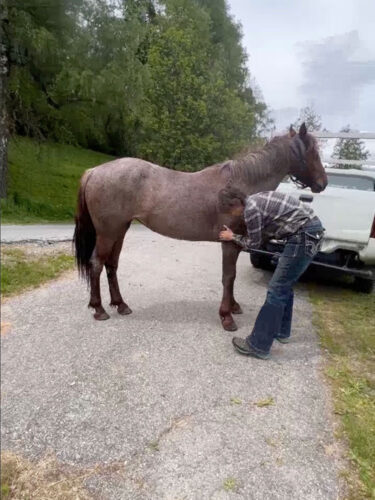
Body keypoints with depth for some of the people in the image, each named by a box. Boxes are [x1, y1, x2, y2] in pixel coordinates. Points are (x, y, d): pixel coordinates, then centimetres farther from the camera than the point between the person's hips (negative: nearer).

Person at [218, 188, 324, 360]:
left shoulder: (250, 208, -14)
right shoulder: (256, 200, 15)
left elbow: (254, 244, -1)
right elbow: (263, 237, 21)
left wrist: (233, 237, 13)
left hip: (305, 235, -10)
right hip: (311, 230, 10)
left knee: (276, 290, -7)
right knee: (285, 286, 20)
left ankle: (258, 345, 1)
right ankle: (281, 331, 34)